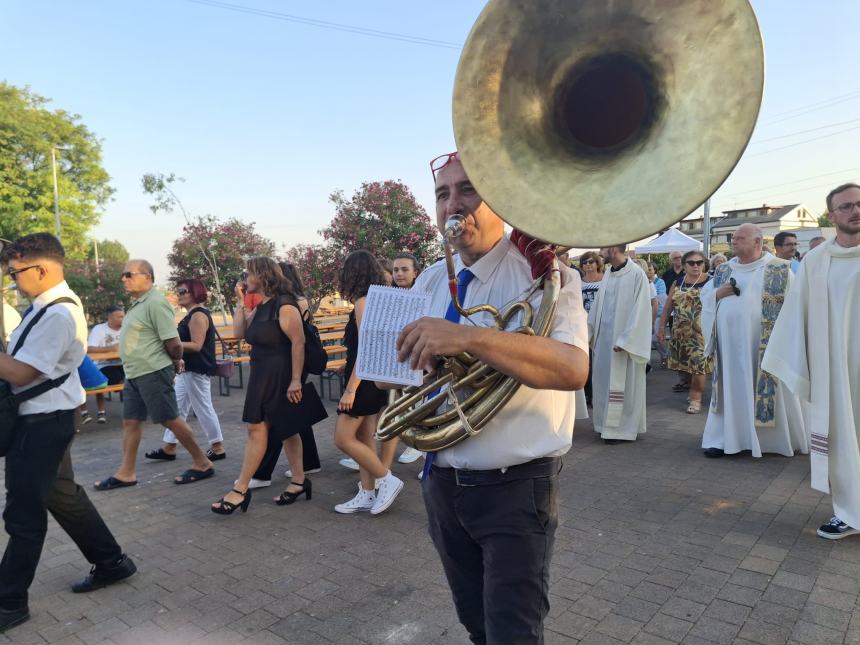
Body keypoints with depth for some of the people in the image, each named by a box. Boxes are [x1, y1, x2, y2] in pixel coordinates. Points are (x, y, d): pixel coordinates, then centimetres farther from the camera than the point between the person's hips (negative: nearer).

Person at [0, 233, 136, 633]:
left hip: (41, 423, -10)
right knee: (62, 496, 19)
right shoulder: (48, 305, 9)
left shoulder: (59, 315, -22)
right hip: (47, 417, 10)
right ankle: (110, 562, 32)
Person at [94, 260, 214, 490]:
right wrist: (175, 361, 13)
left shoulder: (155, 303, -18)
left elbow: (173, 343, -22)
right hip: (134, 374, 10)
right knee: (130, 422, 12)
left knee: (170, 420, -2)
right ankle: (127, 473, 21)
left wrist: (176, 362, -4)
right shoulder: (138, 303, 14)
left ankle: (202, 463, 9)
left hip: (153, 373, -9)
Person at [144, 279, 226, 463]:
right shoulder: (192, 314, 17)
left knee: (203, 408, -3)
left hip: (197, 370, -11)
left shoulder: (198, 315, -16)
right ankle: (169, 447, 20)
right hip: (188, 369, 11)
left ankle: (218, 448, 7)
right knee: (177, 407, 13)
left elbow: (196, 345, -23)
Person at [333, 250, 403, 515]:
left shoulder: (363, 302, -15)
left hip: (364, 381, -9)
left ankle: (387, 480, 2)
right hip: (374, 380, 9)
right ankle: (367, 495, 19)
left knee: (343, 438, -3)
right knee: (364, 438, 13)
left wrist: (350, 389, -22)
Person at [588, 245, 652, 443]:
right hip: (604, 338, 7)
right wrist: (588, 331, 10)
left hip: (624, 340, -7)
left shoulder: (636, 275, -13)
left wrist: (624, 341, -18)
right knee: (604, 382, 12)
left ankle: (623, 428, 12)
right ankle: (608, 424, 23)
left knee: (623, 385, 1)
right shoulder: (608, 275, 9)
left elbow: (639, 311, -16)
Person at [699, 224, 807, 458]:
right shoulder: (724, 270, 11)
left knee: (767, 388, 4)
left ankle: (782, 438, 21)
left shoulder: (779, 269, -2)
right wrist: (718, 294, -5)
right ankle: (722, 437, 14)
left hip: (764, 344, -3)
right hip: (730, 343, 4)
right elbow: (704, 295, 17)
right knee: (730, 388, 8)